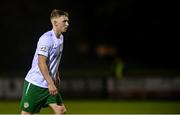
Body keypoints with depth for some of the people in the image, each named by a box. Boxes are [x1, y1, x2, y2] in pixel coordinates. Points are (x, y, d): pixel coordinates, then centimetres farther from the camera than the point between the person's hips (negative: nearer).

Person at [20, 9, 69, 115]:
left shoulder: (60, 38, 9)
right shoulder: (46, 39, -19)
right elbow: (41, 63, -24)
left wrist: (56, 76, 21)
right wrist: (50, 83, -24)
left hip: (49, 84, 9)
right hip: (35, 83, -9)